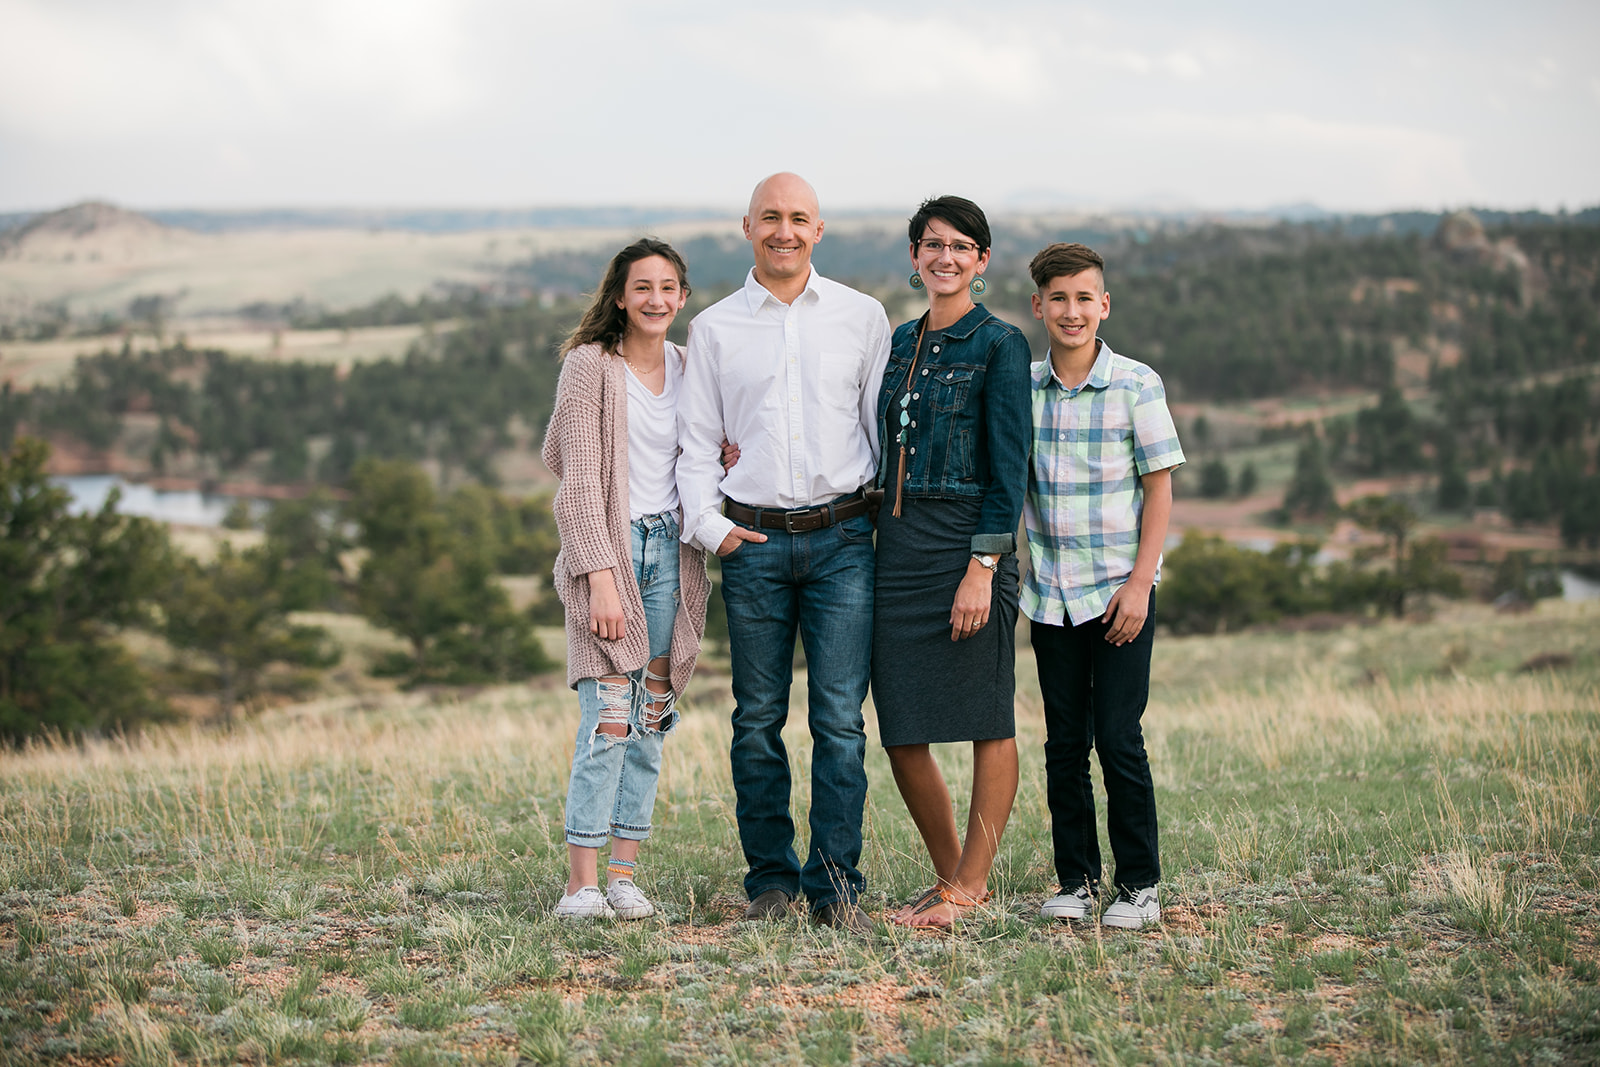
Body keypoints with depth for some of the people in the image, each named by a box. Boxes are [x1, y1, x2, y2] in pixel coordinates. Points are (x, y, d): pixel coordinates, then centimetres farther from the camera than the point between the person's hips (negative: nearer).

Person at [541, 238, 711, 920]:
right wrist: (602, 578, -18)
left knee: (651, 720, 5)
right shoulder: (590, 365, -6)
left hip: (670, 552, 6)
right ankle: (582, 884, -7)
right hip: (608, 549, -6)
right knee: (608, 722, -11)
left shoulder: (686, 368, 11)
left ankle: (625, 876, 10)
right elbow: (579, 480, -11)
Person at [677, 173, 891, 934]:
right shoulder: (714, 328, 9)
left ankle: (835, 884, -2)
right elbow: (697, 442, 10)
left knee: (840, 717, -6)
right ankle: (770, 878, 13)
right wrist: (707, 525, -3)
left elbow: (889, 426, 11)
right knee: (758, 719, 4)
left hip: (842, 538, -1)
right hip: (754, 542, 1)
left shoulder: (862, 317, 8)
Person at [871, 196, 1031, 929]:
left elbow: (1009, 466, -9)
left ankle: (969, 885, 9)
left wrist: (983, 568, -16)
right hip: (895, 540, 7)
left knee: (987, 721, 1)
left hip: (965, 544, -7)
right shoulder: (901, 341, 15)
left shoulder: (1000, 345, -4)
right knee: (900, 730, 7)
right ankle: (950, 874, 21)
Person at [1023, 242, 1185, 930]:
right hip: (1050, 593, 3)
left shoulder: (1136, 385, -5)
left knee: (1118, 738, -5)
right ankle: (1075, 880, 18)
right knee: (1064, 744, 8)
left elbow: (1159, 489, -4)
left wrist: (1139, 583, -10)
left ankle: (1138, 885, 6)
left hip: (1119, 590, -3)